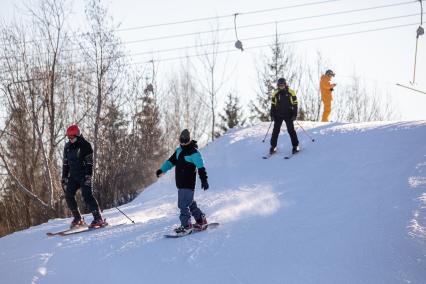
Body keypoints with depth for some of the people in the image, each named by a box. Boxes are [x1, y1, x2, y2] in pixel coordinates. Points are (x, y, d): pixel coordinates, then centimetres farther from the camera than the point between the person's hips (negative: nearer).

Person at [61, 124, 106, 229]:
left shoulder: (85, 145, -6)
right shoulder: (68, 147, 12)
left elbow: (89, 162, -12)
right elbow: (65, 163, 18)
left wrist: (88, 176, -21)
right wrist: (64, 178, 13)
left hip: (84, 175, -6)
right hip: (73, 176, 6)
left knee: (87, 195, -18)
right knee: (68, 195, -5)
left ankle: (98, 219, -18)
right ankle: (78, 219, 6)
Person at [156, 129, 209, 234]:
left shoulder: (194, 153, -12)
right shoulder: (179, 150, 14)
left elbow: (201, 167, -16)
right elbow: (171, 161, 22)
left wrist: (204, 180, -23)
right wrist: (162, 170, 12)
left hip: (188, 184, -9)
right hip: (180, 184, 9)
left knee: (183, 204, -12)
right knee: (190, 203, 17)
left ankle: (186, 225, -8)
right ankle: (201, 221, 28)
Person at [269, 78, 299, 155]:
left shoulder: (291, 92, -3)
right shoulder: (275, 93, 4)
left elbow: (295, 104, 0)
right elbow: (273, 105, 9)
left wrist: (294, 115, -7)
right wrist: (272, 115, 3)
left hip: (288, 115, -2)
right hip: (278, 115, 2)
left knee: (291, 130, -5)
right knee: (276, 131, 3)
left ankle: (295, 146, 2)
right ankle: (273, 146, 10)